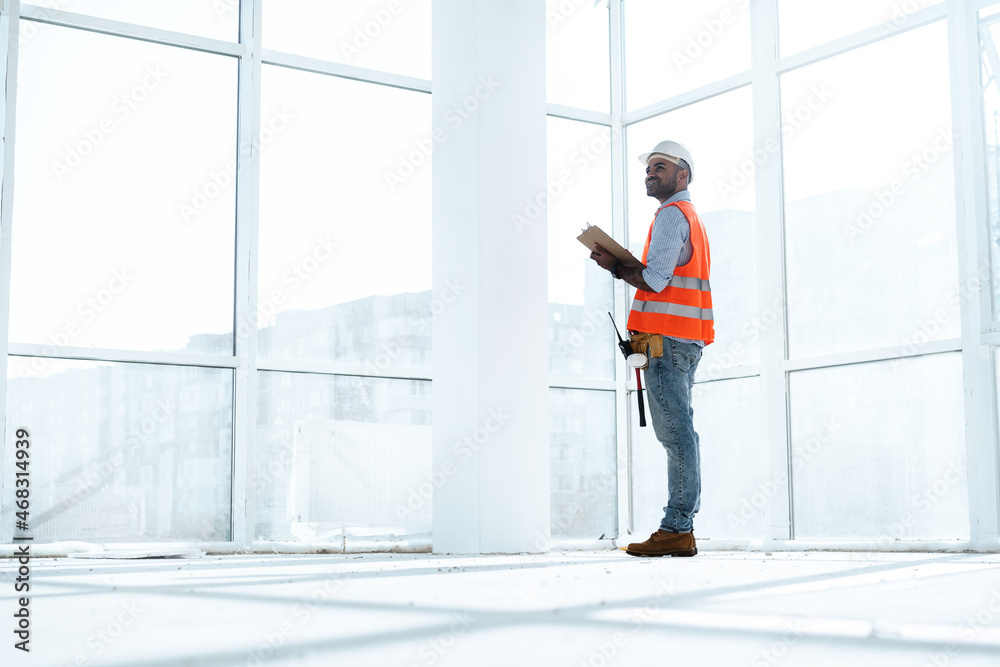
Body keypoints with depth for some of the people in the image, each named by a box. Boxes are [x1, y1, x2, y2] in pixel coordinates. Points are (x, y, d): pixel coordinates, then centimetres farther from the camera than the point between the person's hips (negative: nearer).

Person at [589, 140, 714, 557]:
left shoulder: (671, 214, -7)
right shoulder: (692, 218, 25)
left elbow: (654, 280, -16)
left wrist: (614, 267, -4)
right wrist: (626, 265, 15)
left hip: (666, 339, -10)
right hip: (687, 338, 10)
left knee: (675, 433, -11)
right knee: (681, 433, 8)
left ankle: (676, 530, -12)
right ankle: (682, 529, 9)